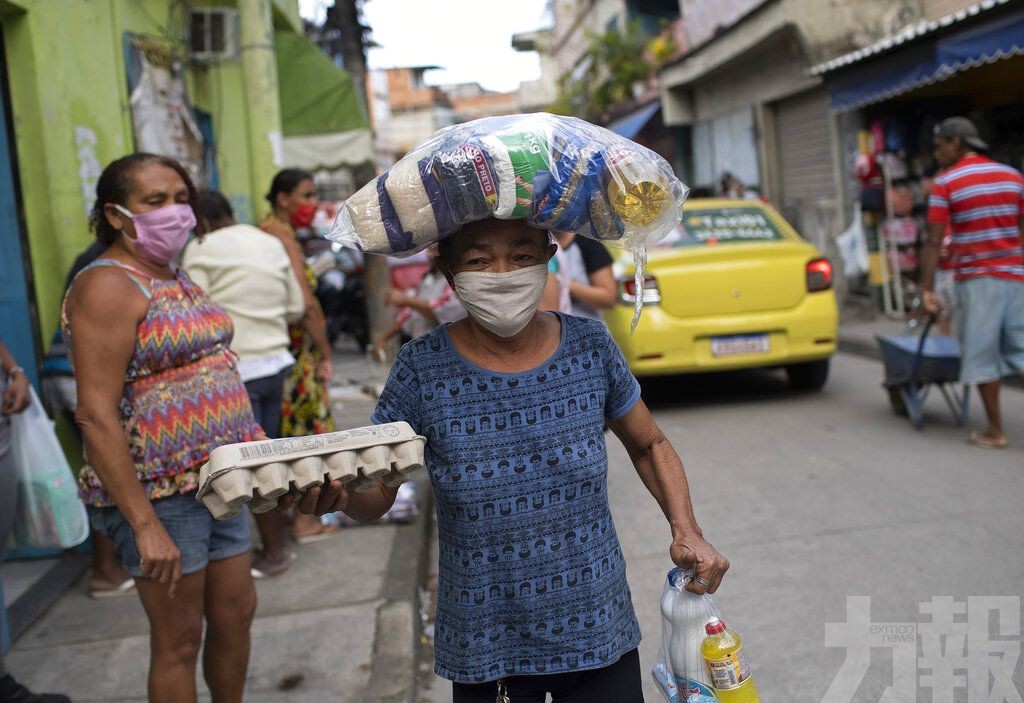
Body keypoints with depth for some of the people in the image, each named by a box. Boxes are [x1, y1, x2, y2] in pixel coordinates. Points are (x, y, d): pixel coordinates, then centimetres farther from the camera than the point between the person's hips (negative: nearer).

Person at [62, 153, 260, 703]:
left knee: (236, 614, 16)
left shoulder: (175, 277, 12)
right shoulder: (108, 286, -15)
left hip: (218, 481, 8)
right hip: (158, 492, -8)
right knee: (179, 640, 5)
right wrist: (145, 526, -24)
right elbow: (96, 416, -21)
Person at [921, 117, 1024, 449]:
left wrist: (927, 289, -6)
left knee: (981, 355, 5)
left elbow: (933, 243, -8)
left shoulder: (946, 183, -4)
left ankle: (995, 431, 10)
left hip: (976, 279, -4)